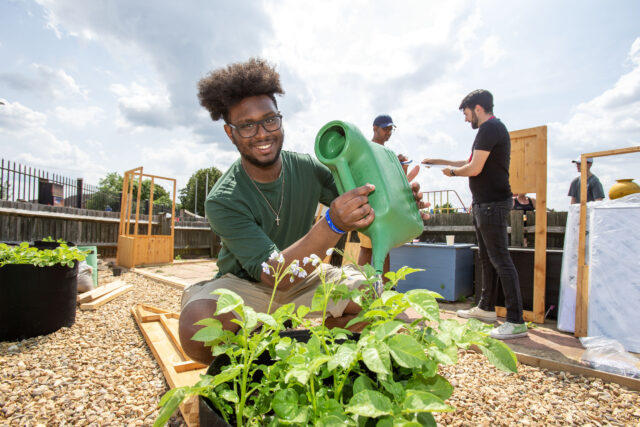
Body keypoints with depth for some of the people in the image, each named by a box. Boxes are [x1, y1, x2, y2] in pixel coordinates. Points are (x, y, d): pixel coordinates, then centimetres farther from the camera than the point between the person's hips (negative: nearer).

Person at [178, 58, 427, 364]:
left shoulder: (309, 169, -10)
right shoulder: (222, 201, -22)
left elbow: (363, 206, -1)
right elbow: (273, 274, -30)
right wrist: (333, 225, -45)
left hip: (303, 276, 3)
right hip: (246, 285, -2)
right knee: (197, 330, -33)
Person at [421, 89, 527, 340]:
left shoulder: (489, 128, -12)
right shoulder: (493, 129, 21)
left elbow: (475, 168, -20)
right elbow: (471, 162, 27)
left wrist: (452, 171, -1)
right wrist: (439, 161, 27)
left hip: (492, 203, -11)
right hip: (484, 203, 11)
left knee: (500, 260, -9)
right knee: (487, 258, 15)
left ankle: (516, 321, -2)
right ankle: (486, 308, 26)